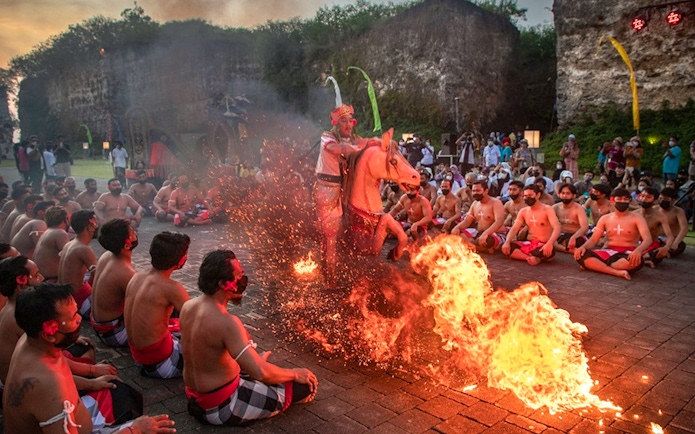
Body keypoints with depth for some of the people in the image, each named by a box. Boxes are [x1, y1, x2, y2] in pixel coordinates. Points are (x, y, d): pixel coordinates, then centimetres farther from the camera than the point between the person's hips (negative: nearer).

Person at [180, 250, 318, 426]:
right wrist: (295, 373, -14)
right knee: (304, 384, -5)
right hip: (220, 406, -9)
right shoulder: (226, 322, -31)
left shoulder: (188, 306, -5)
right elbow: (261, 373, -32)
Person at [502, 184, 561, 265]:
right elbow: (514, 229, 3)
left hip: (543, 247, -4)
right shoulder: (523, 211, 10)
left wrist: (549, 244, -37)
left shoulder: (547, 209, -4)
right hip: (529, 245, 4)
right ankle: (531, 258, -30)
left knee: (550, 250, -41)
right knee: (505, 247, -22)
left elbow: (557, 228, -18)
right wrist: (507, 242, -19)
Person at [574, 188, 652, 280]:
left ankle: (596, 266, -26)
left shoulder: (637, 218, 2)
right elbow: (594, 239, 6)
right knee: (582, 255, -26)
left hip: (628, 254, -2)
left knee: (637, 260, -40)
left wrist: (638, 250, -37)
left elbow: (648, 239, -13)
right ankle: (617, 272, -37)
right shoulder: (605, 219, 11)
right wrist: (583, 247, -19)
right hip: (609, 253, 2)